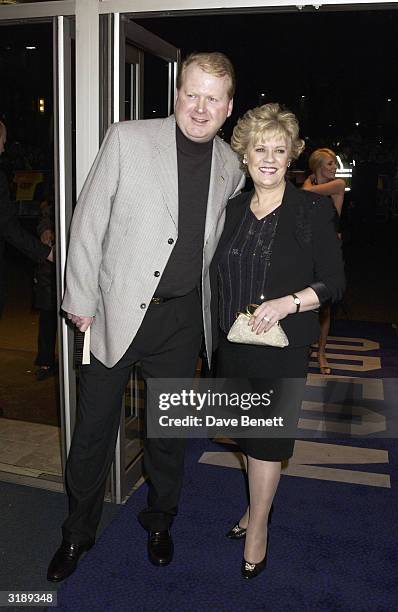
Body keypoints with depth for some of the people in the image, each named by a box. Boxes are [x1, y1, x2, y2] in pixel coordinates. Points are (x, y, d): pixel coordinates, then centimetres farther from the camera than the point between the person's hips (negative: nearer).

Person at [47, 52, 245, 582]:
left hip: (182, 320, 3)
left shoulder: (231, 167, 4)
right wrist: (80, 299, -6)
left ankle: (160, 523, 42)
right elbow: (89, 220, -6)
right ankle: (78, 532, 34)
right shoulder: (128, 139, -7)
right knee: (94, 429, 10)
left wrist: (221, 312, 15)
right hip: (117, 312, -2)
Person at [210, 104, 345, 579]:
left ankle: (258, 526, 25)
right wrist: (216, 333, 10)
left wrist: (288, 302, -22)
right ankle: (257, 505, 40)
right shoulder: (232, 210, 6)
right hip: (232, 342, 5)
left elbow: (334, 282, -7)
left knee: (267, 432, 4)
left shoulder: (313, 210, -7)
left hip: (282, 343, -4)